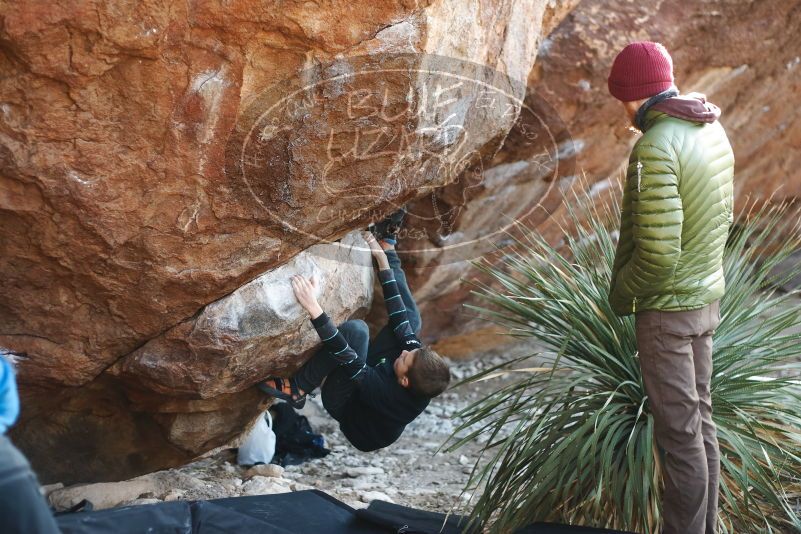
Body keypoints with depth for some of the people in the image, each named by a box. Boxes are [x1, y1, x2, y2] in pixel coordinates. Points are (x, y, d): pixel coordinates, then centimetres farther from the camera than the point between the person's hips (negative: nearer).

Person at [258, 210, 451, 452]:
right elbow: (399, 316, -18)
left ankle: (297, 390, -17)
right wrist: (382, 258, -15)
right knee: (410, 317, -6)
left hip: (345, 405, -7)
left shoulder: (386, 395, -42)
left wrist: (313, 308, -53)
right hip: (363, 380, 7)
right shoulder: (424, 375, -25)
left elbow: (346, 356, -45)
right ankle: (388, 247, 11)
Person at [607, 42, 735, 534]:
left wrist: (621, 294, -10)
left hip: (666, 305, -9)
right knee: (700, 417, 18)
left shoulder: (655, 147, -24)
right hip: (706, 296, 9)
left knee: (680, 430, 2)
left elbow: (658, 252, -27)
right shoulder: (713, 130, 4)